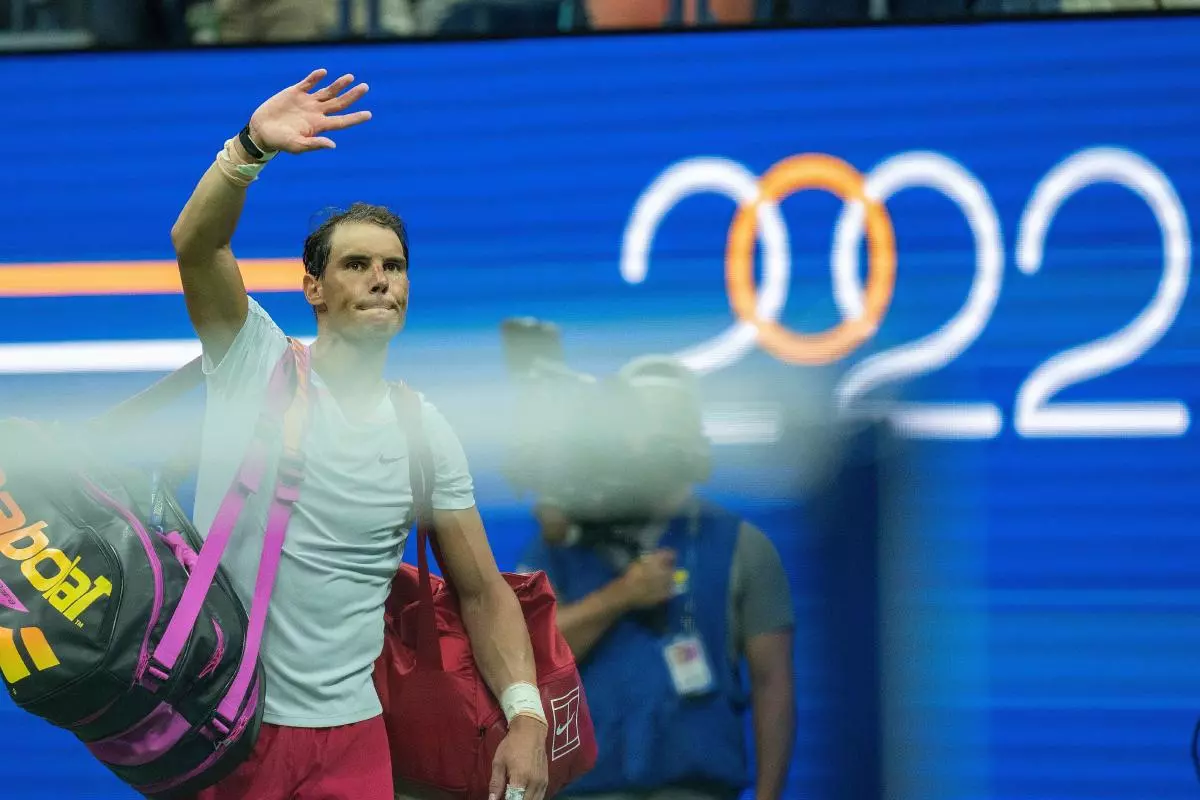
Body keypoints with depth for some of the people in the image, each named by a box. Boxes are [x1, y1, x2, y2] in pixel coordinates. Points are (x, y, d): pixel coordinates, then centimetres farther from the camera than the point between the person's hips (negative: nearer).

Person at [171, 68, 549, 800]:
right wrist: (253, 147, -37)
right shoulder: (254, 359, -2)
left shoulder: (426, 434, 4)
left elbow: (483, 591, 5)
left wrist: (526, 715, -10)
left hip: (346, 730, 2)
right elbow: (196, 243, -19)